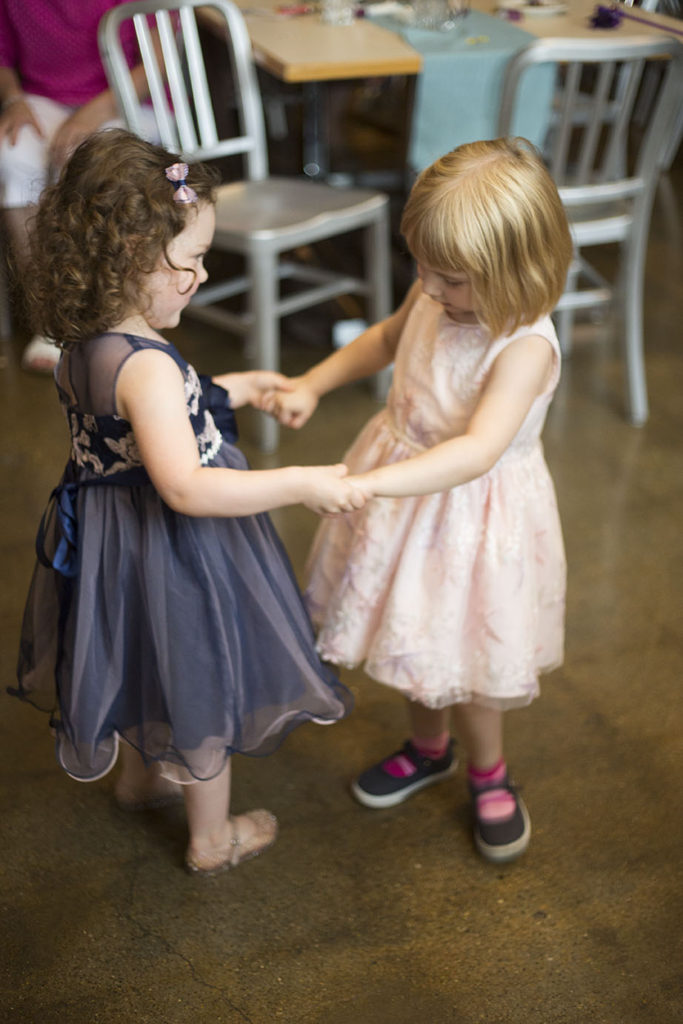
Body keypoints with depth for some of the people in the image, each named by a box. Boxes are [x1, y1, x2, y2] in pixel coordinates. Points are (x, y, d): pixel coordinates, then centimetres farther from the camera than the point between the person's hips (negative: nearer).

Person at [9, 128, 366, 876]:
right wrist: (303, 484, -35)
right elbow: (186, 487, -39)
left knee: (141, 665, 32)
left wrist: (236, 389, 16)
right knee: (201, 697, 14)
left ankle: (140, 775, 58)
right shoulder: (146, 367, -33)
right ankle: (213, 838, 35)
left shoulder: (81, 345, -4)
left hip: (104, 543, 9)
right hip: (172, 560, -8)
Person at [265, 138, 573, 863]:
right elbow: (388, 337, 14)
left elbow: (476, 452, -43)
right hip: (404, 486, 7)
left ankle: (488, 773, 40)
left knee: (462, 654, 10)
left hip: (471, 516, -6)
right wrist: (312, 384, 3)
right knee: (417, 635, 23)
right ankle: (428, 747, 50)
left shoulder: (525, 347, -31)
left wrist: (366, 483, -52)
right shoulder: (435, 296, -9)